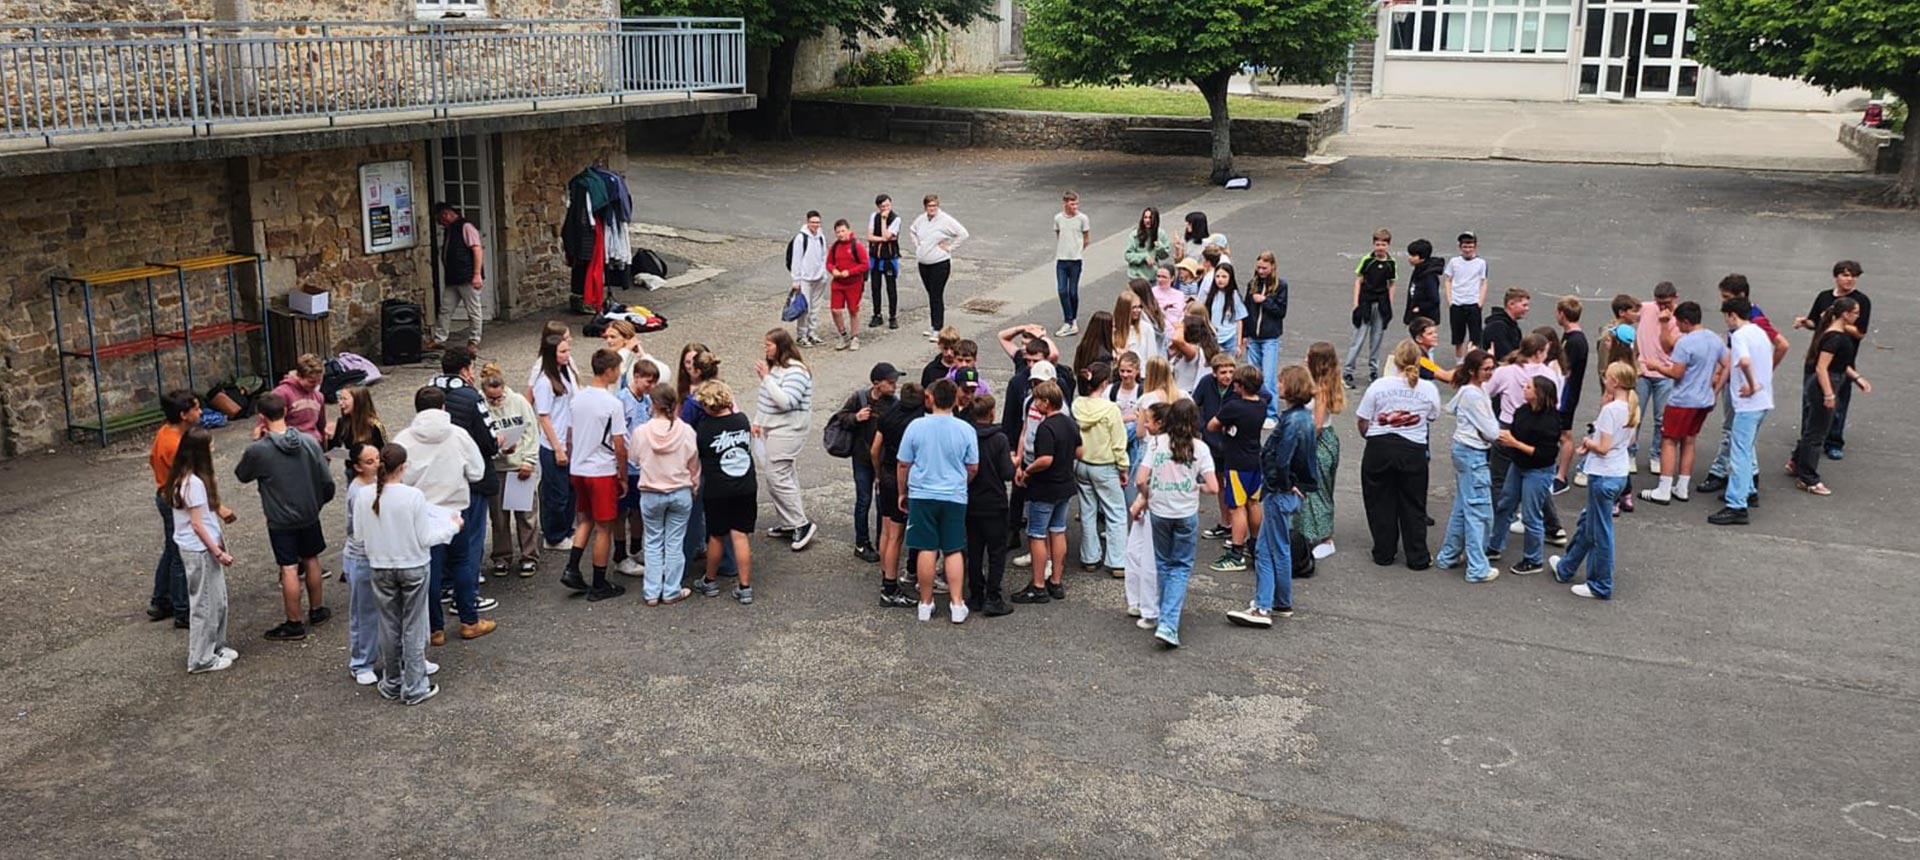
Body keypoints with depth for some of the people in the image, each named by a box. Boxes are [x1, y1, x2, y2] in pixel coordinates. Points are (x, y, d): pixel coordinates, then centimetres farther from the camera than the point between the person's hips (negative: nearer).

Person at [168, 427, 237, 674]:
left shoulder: (182, 478, 7)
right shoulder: (194, 483, -23)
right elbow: (197, 525, -21)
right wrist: (218, 552, -16)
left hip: (203, 548, 9)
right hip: (200, 550, -9)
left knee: (217, 600, 19)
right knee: (205, 604, 2)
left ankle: (215, 646, 31)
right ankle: (201, 659, 11)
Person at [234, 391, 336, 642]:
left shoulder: (258, 450, -18)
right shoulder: (309, 442, -9)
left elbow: (242, 476, 2)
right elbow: (327, 481, -5)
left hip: (280, 520, -4)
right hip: (309, 514, 4)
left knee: (289, 569, 2)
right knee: (311, 560, 19)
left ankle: (295, 624, 10)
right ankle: (316, 611, 33)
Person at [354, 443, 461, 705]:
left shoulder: (364, 497, -10)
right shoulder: (414, 496, -20)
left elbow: (359, 536, -1)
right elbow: (425, 539, -14)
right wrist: (452, 526, 1)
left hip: (381, 569, 3)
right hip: (413, 568, -3)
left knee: (389, 627, 16)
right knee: (413, 628, 8)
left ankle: (391, 684, 27)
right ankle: (414, 688, 14)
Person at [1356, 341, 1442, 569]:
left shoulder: (1379, 385, -8)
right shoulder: (1428, 389, -4)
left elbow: (1363, 424, -4)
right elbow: (1432, 419, 6)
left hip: (1379, 448, -1)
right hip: (1413, 450, 1)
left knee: (1380, 502, 13)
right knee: (1413, 505, 11)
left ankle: (1384, 552, 20)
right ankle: (1418, 557, 16)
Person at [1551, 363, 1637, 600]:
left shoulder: (1610, 409, -21)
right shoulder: (1632, 408, 5)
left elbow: (1604, 447, -22)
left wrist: (1587, 442, -3)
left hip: (1603, 476, -9)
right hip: (1619, 473, 9)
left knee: (1599, 531, 3)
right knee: (1587, 522, 23)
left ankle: (1601, 586, 14)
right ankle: (1565, 568, 39)